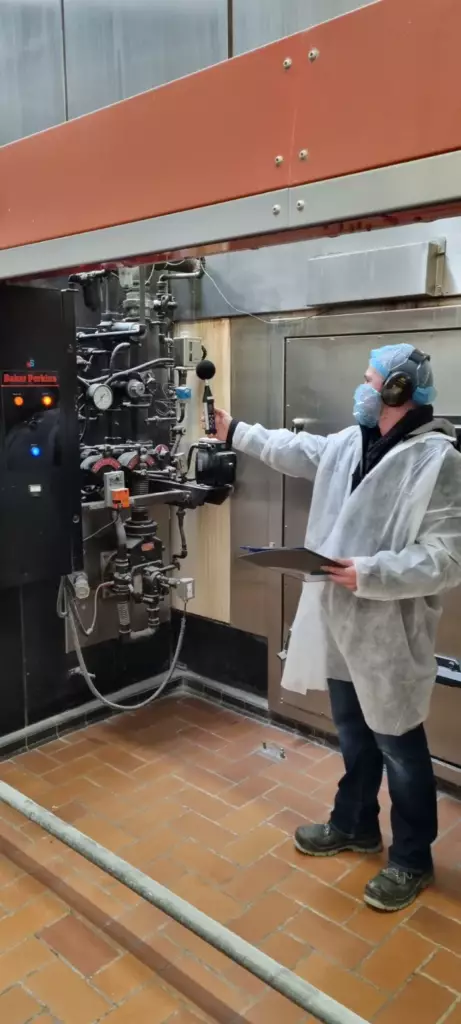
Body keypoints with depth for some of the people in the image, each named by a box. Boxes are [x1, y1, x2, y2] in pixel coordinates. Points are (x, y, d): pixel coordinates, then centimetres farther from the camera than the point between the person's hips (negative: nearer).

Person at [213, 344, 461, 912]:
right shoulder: (348, 443, 6)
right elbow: (293, 450, 24)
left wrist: (370, 573, -26)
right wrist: (235, 431, 32)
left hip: (389, 634, -7)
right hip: (340, 624, 8)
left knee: (398, 748, 10)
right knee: (353, 736, 24)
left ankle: (411, 859, 31)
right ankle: (354, 824, 45)